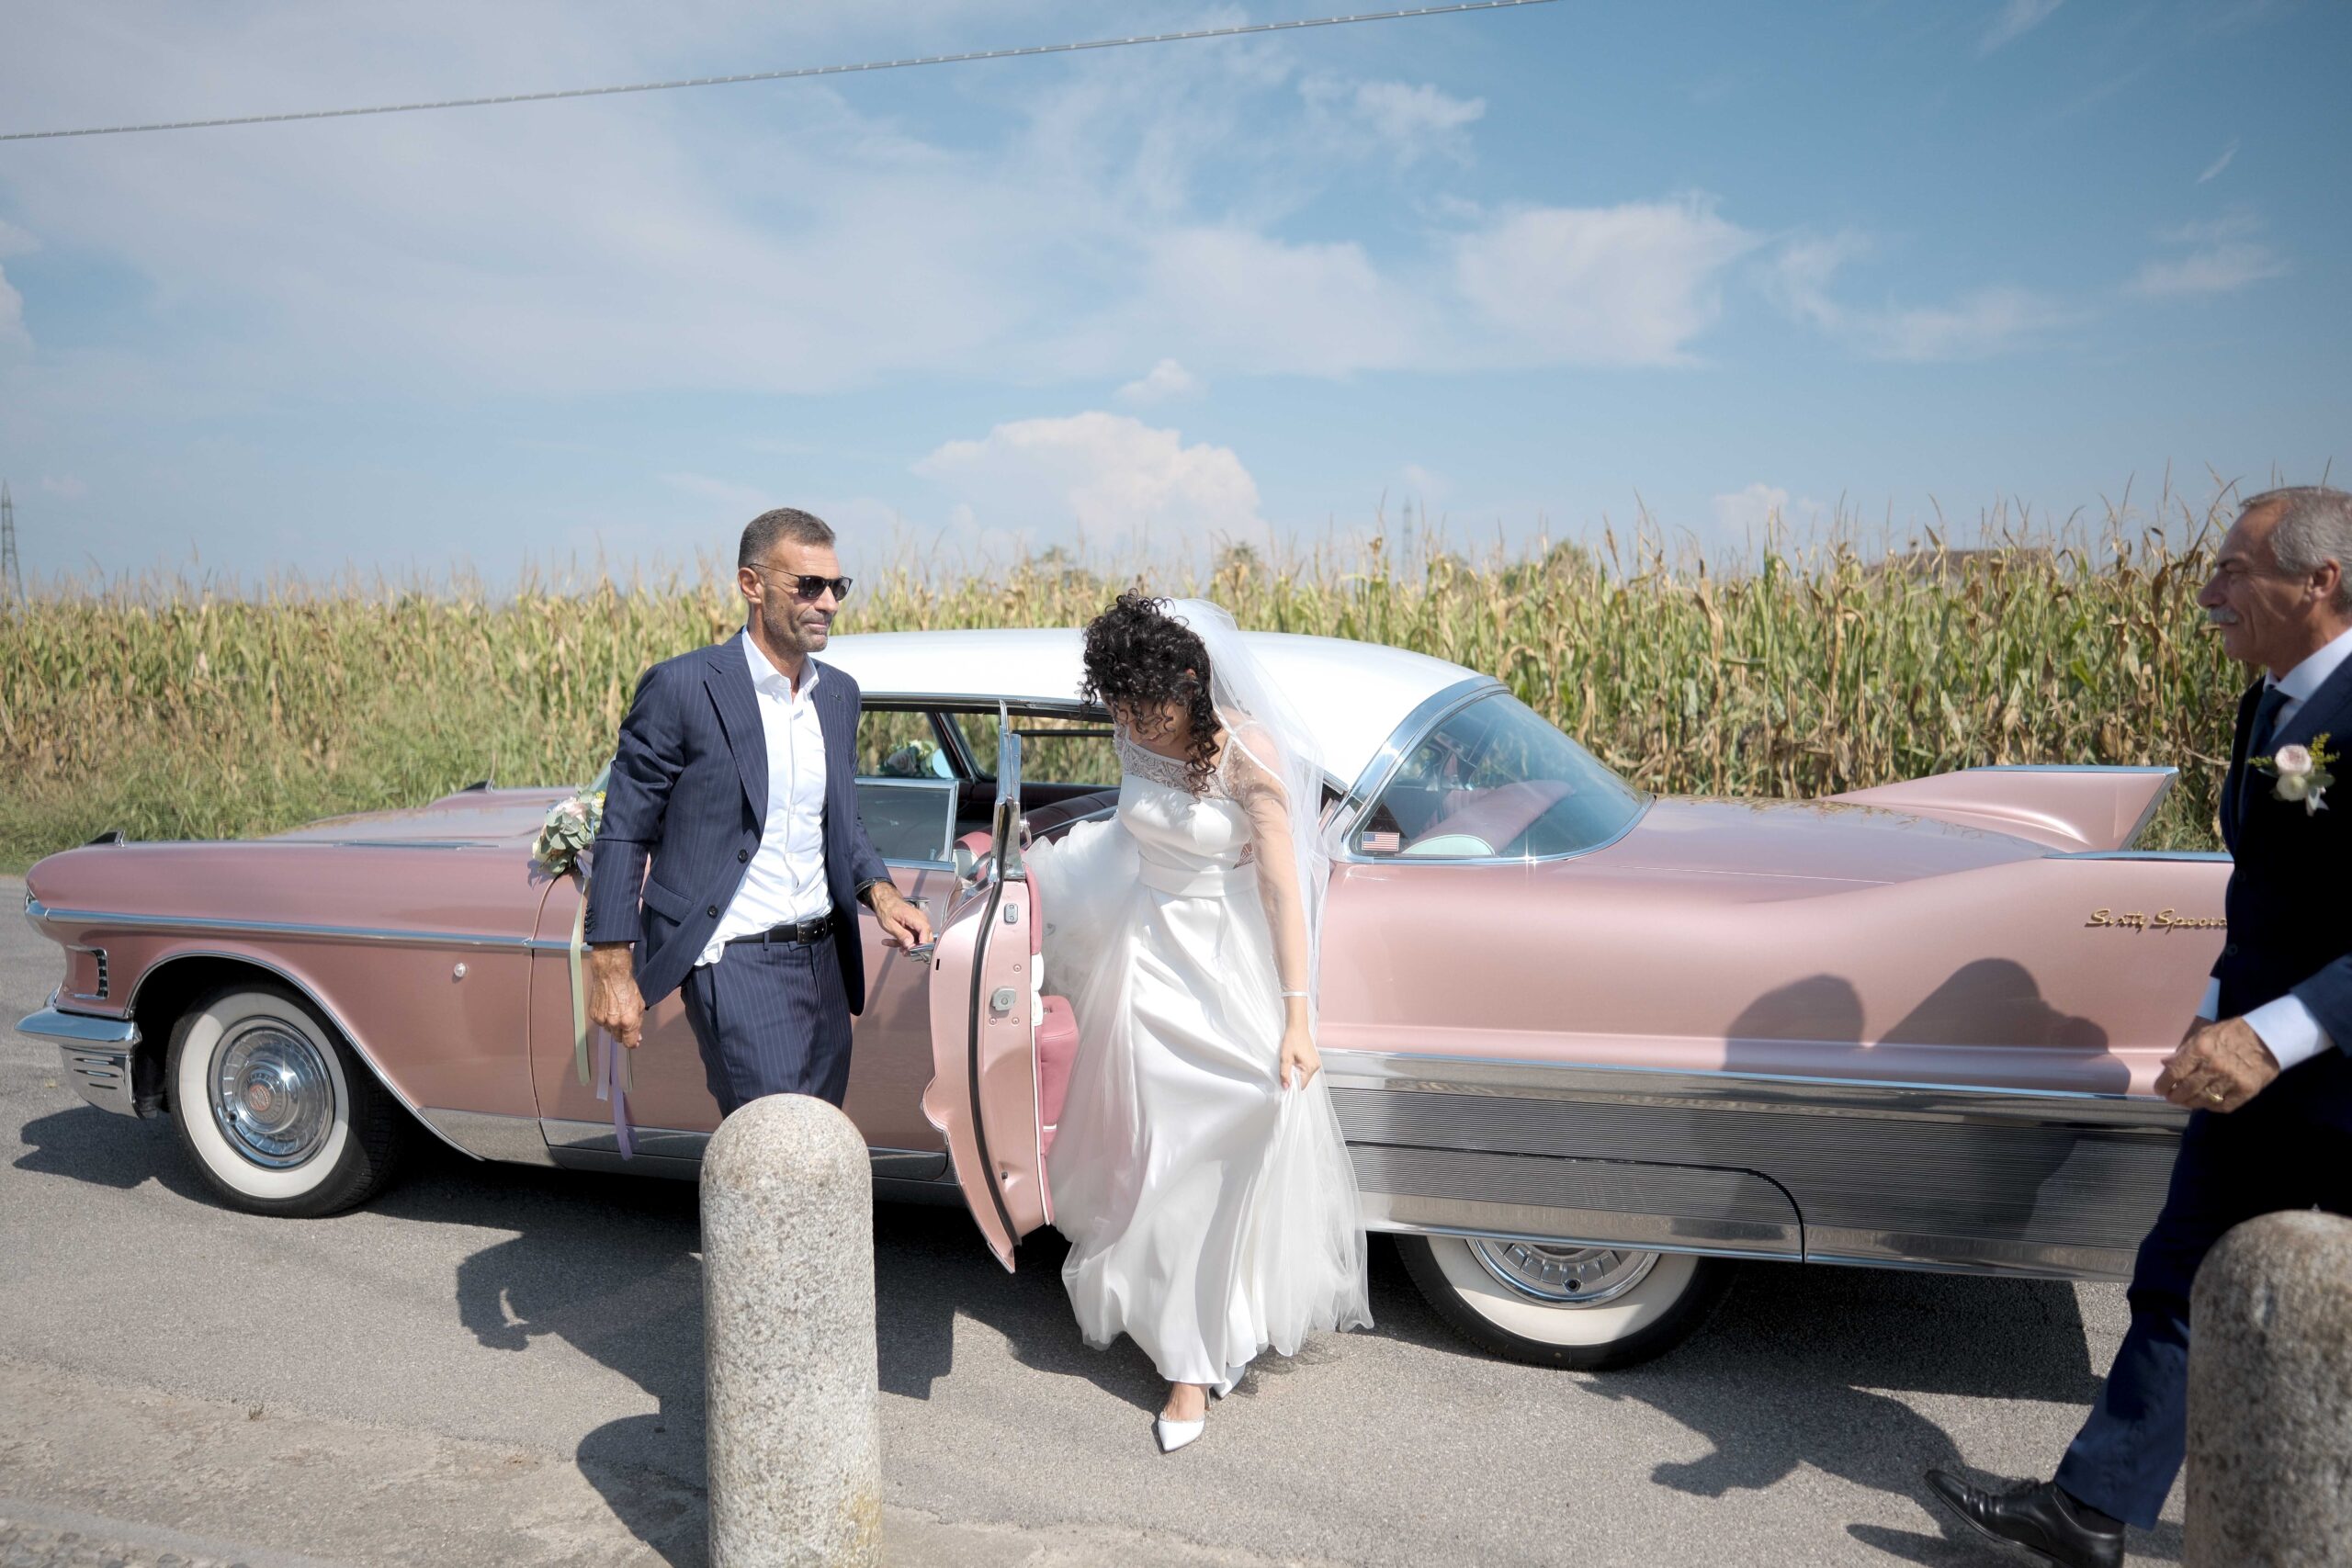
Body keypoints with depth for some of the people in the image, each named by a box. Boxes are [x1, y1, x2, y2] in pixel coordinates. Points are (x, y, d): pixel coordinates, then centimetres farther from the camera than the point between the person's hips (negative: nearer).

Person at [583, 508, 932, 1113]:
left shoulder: (839, 692, 10)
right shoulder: (682, 687, -9)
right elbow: (623, 832, -5)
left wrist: (879, 891, 1)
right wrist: (611, 971, -7)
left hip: (825, 959, 7)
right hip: (735, 962, -6)